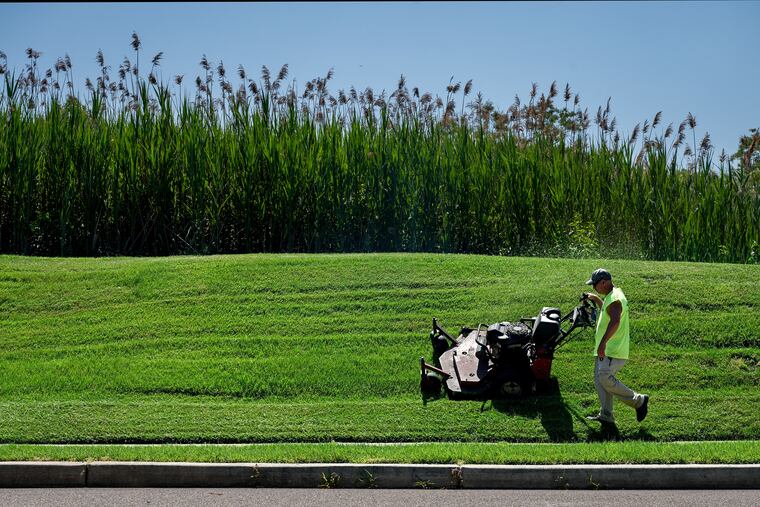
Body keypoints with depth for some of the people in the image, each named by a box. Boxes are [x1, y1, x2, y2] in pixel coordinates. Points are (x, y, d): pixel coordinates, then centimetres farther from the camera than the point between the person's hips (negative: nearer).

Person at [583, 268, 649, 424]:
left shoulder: (615, 298, -18)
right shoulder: (611, 296, 16)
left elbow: (615, 322, -36)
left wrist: (603, 342, -44)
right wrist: (595, 299, 33)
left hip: (614, 350, -11)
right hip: (606, 349, 11)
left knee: (606, 379, -17)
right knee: (599, 379, 9)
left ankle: (639, 401, -4)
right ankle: (606, 415, 13)